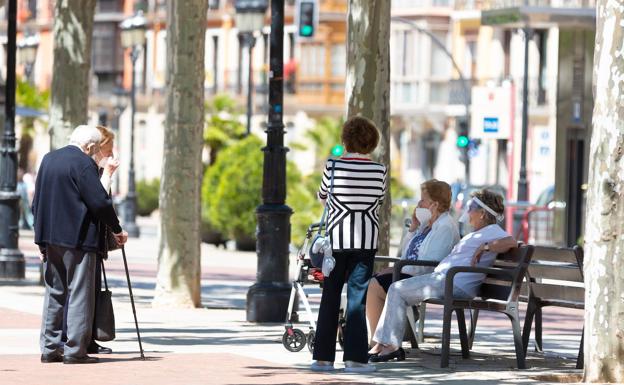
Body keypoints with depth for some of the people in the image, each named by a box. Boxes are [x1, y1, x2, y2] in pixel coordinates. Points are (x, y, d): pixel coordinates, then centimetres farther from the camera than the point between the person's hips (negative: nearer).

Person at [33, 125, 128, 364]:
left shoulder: (48, 160, 11)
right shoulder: (84, 163, -13)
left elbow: (37, 203, 15)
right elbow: (100, 201, -15)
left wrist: (42, 239, 19)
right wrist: (117, 230, -2)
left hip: (50, 238, 7)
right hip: (77, 237, -7)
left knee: (54, 293, 14)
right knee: (79, 294, -3)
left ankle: (50, 348, 13)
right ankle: (75, 351, -4)